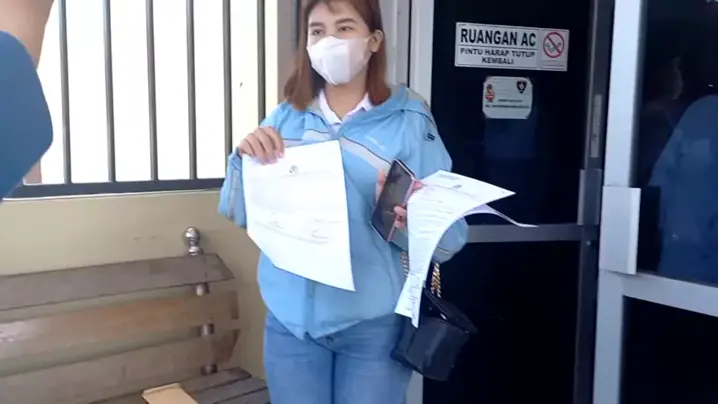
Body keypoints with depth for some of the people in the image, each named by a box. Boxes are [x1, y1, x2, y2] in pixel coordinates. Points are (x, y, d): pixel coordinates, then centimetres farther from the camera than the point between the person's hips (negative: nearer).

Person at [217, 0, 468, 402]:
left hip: (375, 324, -2)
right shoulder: (285, 118, 3)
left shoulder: (409, 121, -8)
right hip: (292, 318, 3)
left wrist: (409, 220, -29)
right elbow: (239, 214, 4)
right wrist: (245, 159, -13)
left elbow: (450, 239, -9)